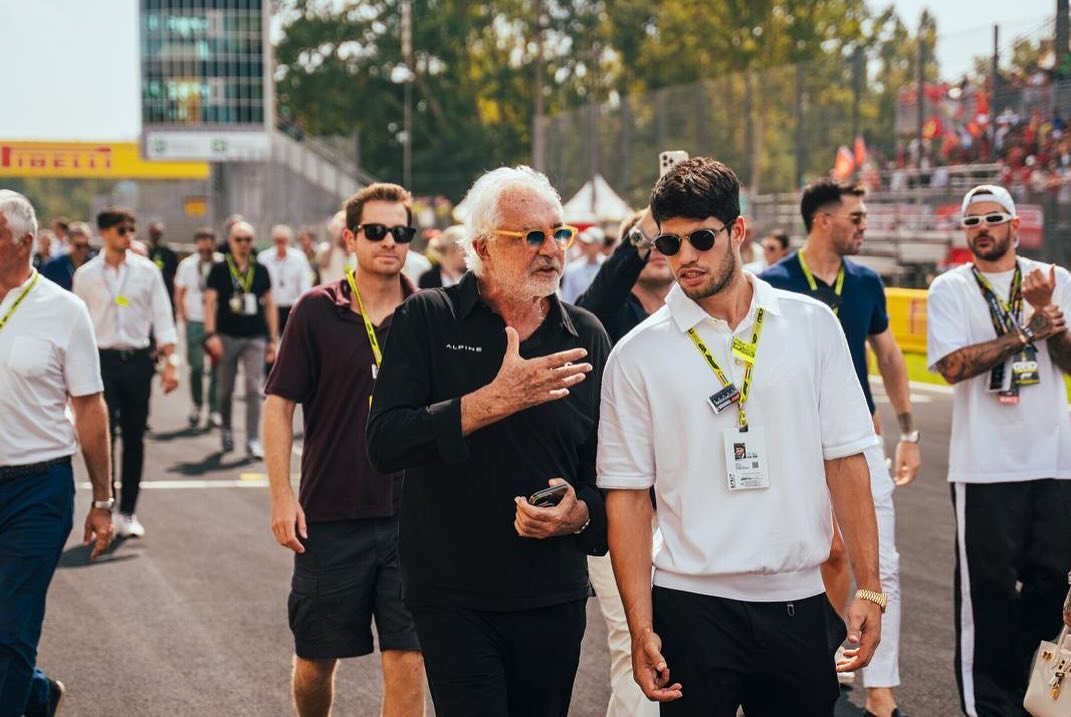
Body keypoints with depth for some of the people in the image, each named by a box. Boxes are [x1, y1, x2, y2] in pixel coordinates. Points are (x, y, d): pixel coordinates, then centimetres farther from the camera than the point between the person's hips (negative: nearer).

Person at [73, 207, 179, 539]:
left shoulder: (146, 271, 3)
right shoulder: (86, 274, 2)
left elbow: (162, 318, 3)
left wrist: (170, 362, -5)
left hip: (137, 361, 1)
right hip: (102, 360, -1)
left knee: (134, 439, 7)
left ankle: (127, 512, 18)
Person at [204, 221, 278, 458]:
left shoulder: (260, 271, 9)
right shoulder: (219, 269, 2)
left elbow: (269, 305, 13)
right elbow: (210, 302, -2)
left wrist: (273, 339, 10)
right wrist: (211, 334, -12)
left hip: (255, 337, 1)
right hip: (227, 336, -1)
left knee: (254, 389, -7)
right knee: (225, 389, 9)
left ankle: (253, 440, -7)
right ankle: (226, 430, 30)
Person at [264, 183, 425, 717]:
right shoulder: (317, 311, -2)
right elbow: (279, 403, 0)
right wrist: (282, 495, -7)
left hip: (411, 517, 1)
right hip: (330, 515, 0)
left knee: (407, 662, -3)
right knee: (316, 658, 12)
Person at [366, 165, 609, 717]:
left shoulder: (587, 337, 5)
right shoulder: (425, 321, -4)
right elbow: (385, 444, -16)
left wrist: (580, 515, -11)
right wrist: (495, 400, -22)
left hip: (554, 602, 3)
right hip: (453, 602, -3)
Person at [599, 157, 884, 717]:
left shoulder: (813, 325, 3)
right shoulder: (636, 355, -2)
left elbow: (844, 459, 4)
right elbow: (627, 493, -2)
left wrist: (868, 587, -1)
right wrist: (641, 628, -7)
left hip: (798, 599, 2)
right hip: (692, 604, -2)